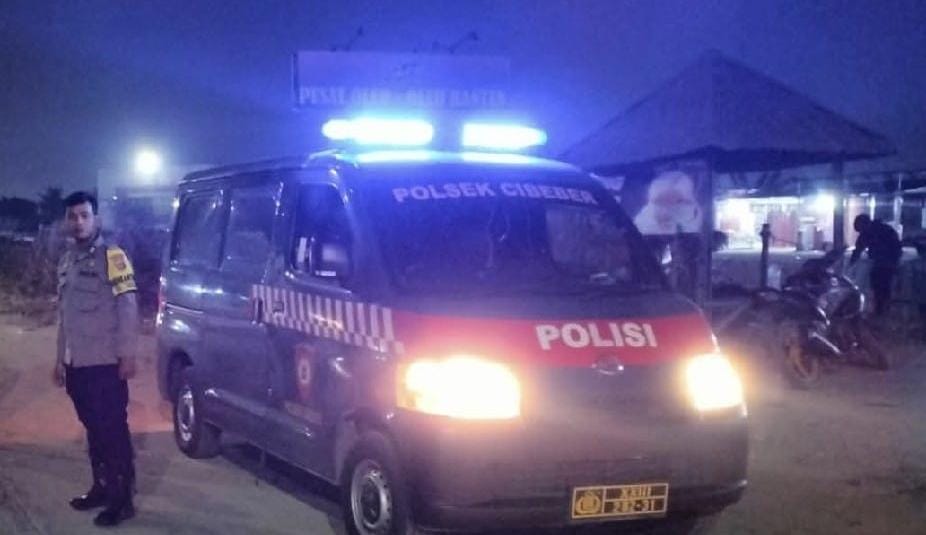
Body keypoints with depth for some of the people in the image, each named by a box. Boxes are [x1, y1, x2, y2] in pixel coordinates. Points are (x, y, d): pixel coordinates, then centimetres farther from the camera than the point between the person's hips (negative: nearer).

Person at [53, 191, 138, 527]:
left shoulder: (112, 256, -9)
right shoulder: (66, 262, 14)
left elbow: (128, 307, -12)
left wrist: (127, 354, -16)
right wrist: (60, 358, 20)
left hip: (105, 363, -7)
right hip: (77, 364, 7)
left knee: (114, 431, -4)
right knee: (93, 430, 15)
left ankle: (122, 500, 1)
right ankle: (102, 487, 25)